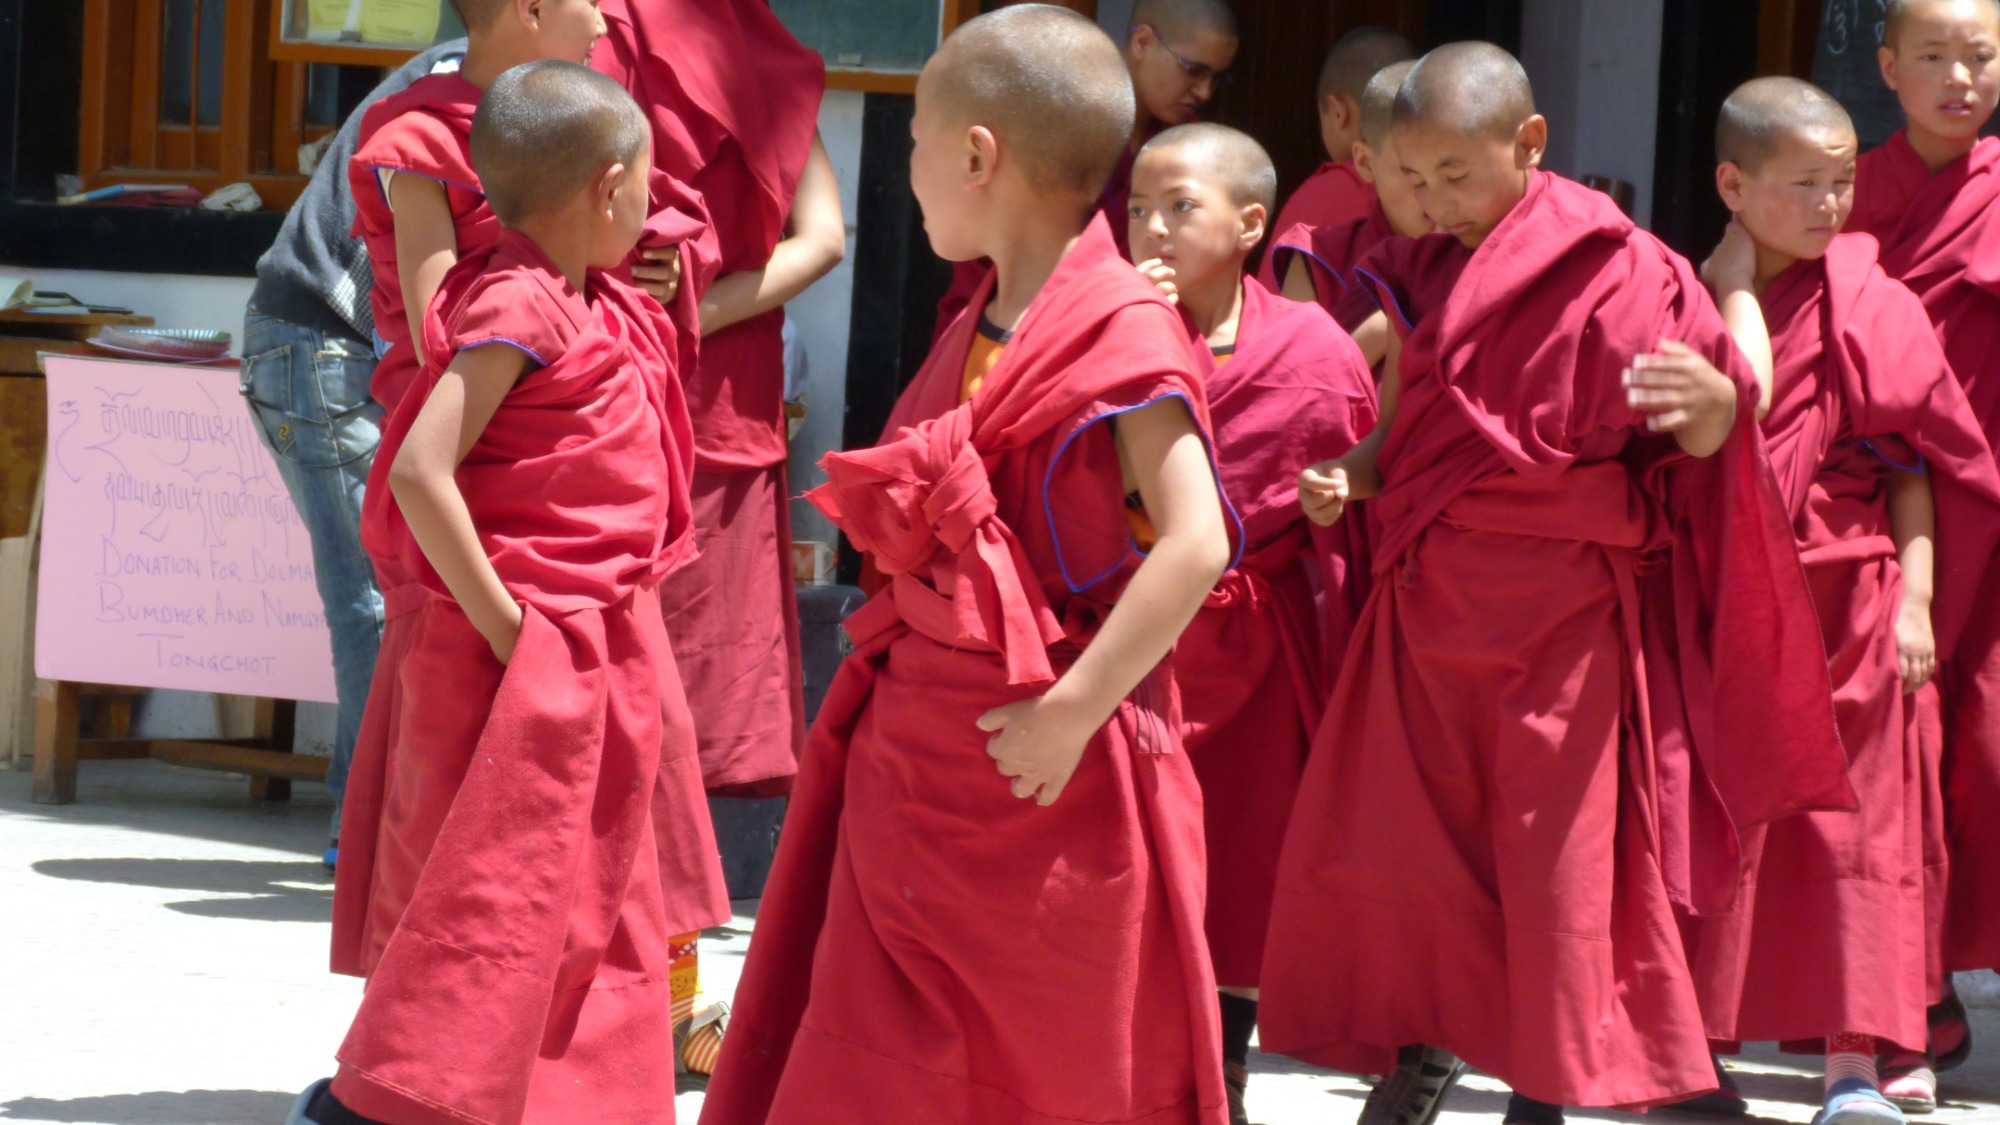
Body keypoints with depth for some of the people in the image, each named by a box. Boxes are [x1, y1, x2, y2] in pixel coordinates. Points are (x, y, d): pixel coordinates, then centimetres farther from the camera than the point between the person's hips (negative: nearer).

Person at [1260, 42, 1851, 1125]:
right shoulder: (1426, 274, 7)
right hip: (1433, 599, 6)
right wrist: (1351, 474, -3)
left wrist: (1712, 399, -34)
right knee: (1400, 830, 8)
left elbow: (1705, 440, -12)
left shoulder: (1619, 274, -12)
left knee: (1560, 845, 0)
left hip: (1565, 611, -6)